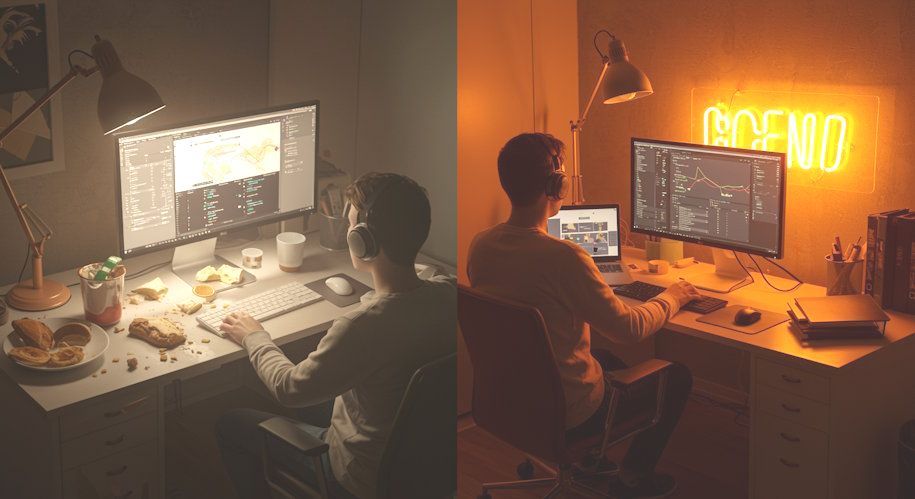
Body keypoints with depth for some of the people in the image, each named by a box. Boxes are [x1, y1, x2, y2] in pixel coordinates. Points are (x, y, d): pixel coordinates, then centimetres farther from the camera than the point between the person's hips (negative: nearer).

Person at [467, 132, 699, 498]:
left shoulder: (480, 246, -8)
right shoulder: (563, 257, -31)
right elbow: (630, 329, -21)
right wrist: (672, 297, -2)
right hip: (568, 412, -7)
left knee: (610, 358, 34)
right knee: (678, 378, 14)